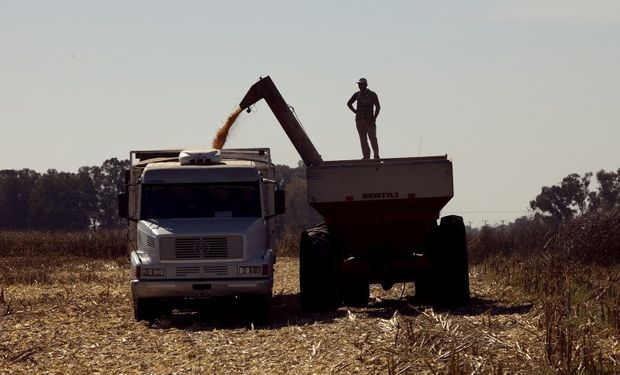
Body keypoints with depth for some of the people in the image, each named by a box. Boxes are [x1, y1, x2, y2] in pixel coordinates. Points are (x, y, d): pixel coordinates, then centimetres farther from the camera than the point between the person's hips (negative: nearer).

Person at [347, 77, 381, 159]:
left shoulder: (372, 94, -5)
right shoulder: (357, 94, 7)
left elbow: (378, 107, -4)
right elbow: (349, 103, 22)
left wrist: (374, 118, -10)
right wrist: (355, 111, 7)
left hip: (369, 121, -4)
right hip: (359, 121, 4)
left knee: (373, 138, -11)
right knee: (363, 140, 3)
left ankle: (376, 155, -3)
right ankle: (366, 157, 5)